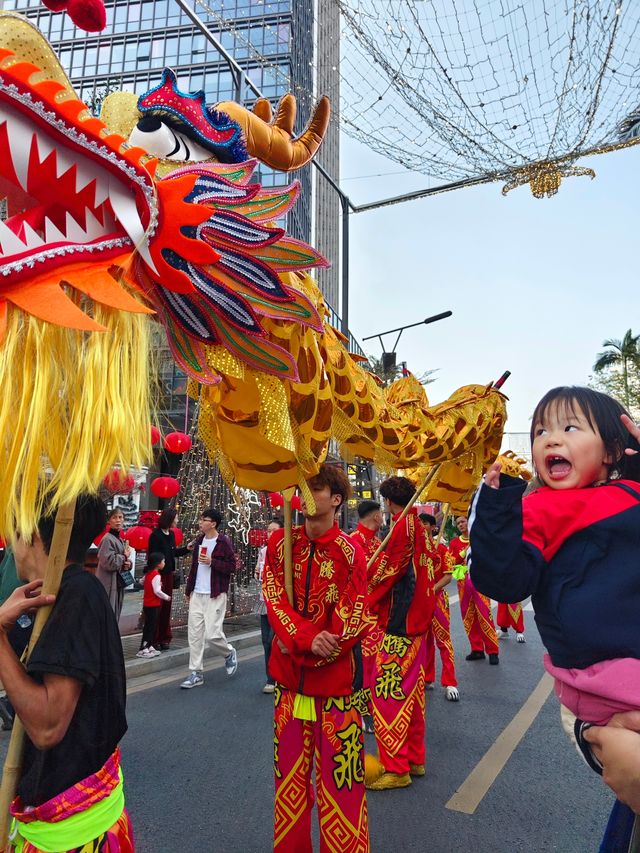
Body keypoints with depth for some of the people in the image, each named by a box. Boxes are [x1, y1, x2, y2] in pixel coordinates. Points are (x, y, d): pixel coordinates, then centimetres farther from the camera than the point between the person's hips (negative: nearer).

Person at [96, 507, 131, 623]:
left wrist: (128, 563, 1)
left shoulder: (120, 540, 14)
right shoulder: (107, 539, -14)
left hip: (117, 583, 9)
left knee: (114, 617, 14)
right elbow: (108, 562, -23)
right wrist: (124, 557, -11)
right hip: (108, 585, -9)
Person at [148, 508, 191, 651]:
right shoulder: (155, 535, -13)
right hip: (158, 575, -7)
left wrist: (186, 549, 7)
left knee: (167, 606, 11)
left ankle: (164, 638, 20)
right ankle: (154, 639, 10)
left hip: (168, 574, 7)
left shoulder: (171, 534, 10)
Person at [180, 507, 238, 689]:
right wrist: (188, 589, 19)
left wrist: (212, 562, -22)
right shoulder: (199, 540, 11)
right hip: (197, 595, 7)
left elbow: (232, 566, -13)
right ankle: (196, 673, 15)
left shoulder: (223, 542, -10)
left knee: (212, 634, -7)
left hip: (215, 595, -6)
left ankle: (229, 653, 25)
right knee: (194, 633, 5)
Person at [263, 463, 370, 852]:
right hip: (289, 676, 4)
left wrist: (300, 650, -12)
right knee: (289, 772, 17)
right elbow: (275, 601, -7)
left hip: (336, 677, -4)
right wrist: (307, 638, -21)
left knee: (339, 776, 3)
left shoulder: (350, 552, -12)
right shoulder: (281, 543, -1)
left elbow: (352, 623, -12)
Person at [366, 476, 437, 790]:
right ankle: (415, 758, 29)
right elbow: (435, 563, 17)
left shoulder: (403, 526, -16)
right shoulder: (421, 528, 10)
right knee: (411, 688, 18)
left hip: (399, 622, -10)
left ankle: (395, 768, 6)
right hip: (418, 618, 10)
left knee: (388, 692, -2)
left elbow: (388, 570, -17)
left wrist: (367, 598, -5)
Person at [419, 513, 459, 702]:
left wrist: (433, 589, -21)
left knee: (443, 639, -4)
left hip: (437, 597, -4)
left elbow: (448, 576, -9)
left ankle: (450, 683, 1)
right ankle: (427, 678, 25)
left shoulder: (441, 549, -4)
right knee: (424, 639, 13)